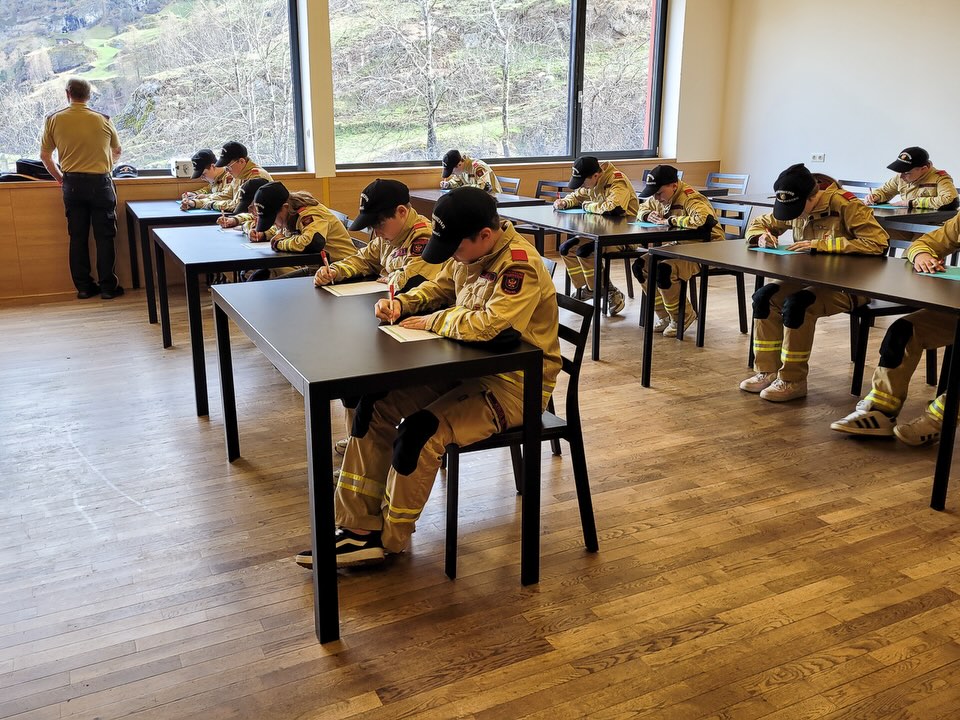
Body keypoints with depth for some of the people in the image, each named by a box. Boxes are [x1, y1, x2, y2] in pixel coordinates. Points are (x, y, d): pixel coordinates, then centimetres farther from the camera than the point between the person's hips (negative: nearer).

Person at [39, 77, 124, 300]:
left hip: (72, 183, 2)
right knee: (104, 237, 3)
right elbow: (117, 152, 13)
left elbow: (45, 156, 4)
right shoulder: (103, 120, -2)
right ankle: (107, 287, 5)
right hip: (100, 182, -2)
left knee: (78, 237, 9)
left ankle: (83, 286, 13)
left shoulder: (53, 120, -1)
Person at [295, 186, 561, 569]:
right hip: (469, 369, 9)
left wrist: (432, 321, -17)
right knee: (375, 405, -2)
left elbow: (486, 325, -35)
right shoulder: (470, 254, 4)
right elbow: (438, 288, 20)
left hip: (513, 384, -9)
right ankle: (360, 527, 3)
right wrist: (402, 303, -2)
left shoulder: (520, 266, -23)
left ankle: (391, 539, 1)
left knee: (419, 434, -25)